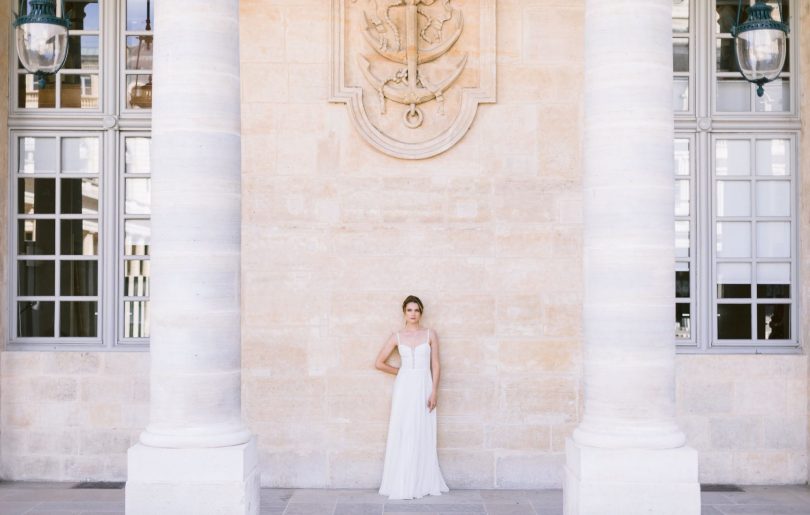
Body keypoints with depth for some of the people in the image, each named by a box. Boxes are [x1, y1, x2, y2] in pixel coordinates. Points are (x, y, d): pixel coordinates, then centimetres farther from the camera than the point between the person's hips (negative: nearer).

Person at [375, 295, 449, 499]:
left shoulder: (430, 335, 2)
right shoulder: (397, 337, 3)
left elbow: (435, 365, 0)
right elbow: (379, 363, 5)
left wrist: (434, 391, -6)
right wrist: (401, 372, 7)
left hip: (424, 387, 0)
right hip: (404, 387, 0)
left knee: (423, 435, 4)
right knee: (403, 435, 0)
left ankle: (423, 482, 13)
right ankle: (402, 484, 6)